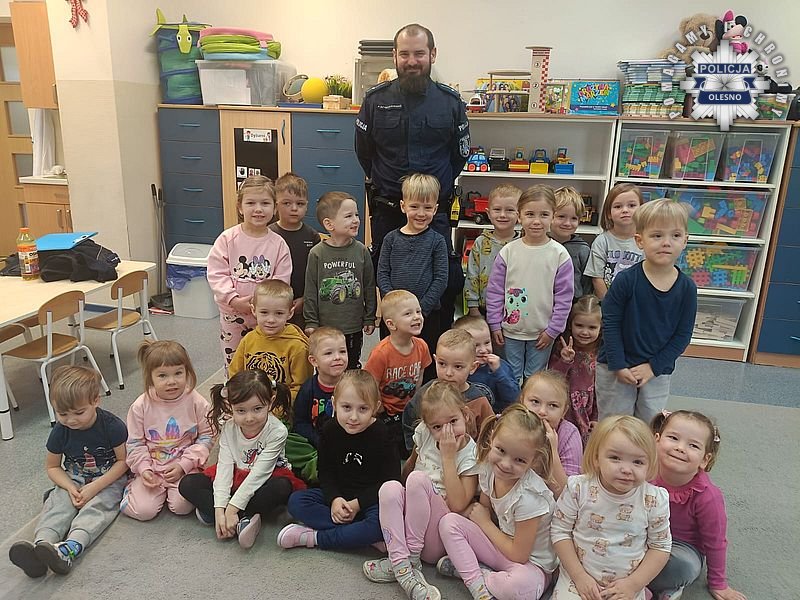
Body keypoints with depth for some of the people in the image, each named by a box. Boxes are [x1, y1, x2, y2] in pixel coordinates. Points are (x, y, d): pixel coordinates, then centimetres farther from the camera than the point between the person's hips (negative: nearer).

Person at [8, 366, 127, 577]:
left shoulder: (112, 426, -19)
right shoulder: (60, 431, -9)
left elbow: (122, 461, -11)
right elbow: (52, 466, 4)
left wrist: (96, 486, -21)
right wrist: (70, 488, -15)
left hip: (107, 480, -3)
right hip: (73, 480, 4)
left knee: (96, 507, -30)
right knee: (58, 504, -25)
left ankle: (71, 548, -53)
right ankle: (41, 545, -48)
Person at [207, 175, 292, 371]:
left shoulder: (278, 244, -6)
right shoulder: (227, 238, -7)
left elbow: (281, 280, -8)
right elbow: (216, 274, -10)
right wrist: (234, 299, -20)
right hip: (232, 314, 0)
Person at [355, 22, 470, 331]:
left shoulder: (451, 101, 0)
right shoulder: (375, 99, 0)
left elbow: (460, 154, 11)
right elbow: (363, 151, 12)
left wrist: (438, 187, 10)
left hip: (435, 209, 0)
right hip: (386, 209, 1)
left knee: (447, 282, -1)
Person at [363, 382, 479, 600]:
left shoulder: (471, 454, -10)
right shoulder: (424, 434, 2)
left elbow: (458, 505, -19)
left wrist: (447, 456, -20)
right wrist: (402, 494, 5)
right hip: (407, 524, 4)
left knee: (418, 478, -29)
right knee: (389, 487, -28)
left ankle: (411, 556, -18)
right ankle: (402, 567, -29)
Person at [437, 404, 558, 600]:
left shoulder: (529, 496, -30)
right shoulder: (488, 470, -12)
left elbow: (519, 555, -21)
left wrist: (484, 522, -11)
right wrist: (475, 512, -13)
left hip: (531, 563, -5)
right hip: (503, 545, 6)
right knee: (449, 521, -8)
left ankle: (465, 567, -12)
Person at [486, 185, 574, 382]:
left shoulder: (559, 254, -8)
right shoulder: (508, 251, -6)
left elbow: (564, 296, -5)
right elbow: (494, 291, -1)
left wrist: (553, 330, -6)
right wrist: (495, 324, -2)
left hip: (542, 333, -1)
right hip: (511, 330, 1)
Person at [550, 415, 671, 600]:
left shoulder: (655, 500, -12)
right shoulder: (579, 488, -15)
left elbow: (660, 547, -1)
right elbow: (559, 531, -7)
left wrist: (634, 584, -8)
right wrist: (579, 576, -11)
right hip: (578, 579, -1)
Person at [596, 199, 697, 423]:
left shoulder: (687, 288, -7)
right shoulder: (626, 280, -16)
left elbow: (683, 334, -3)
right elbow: (610, 323, -11)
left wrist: (653, 366, -9)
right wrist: (619, 366, -13)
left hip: (657, 372, 3)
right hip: (615, 370, -2)